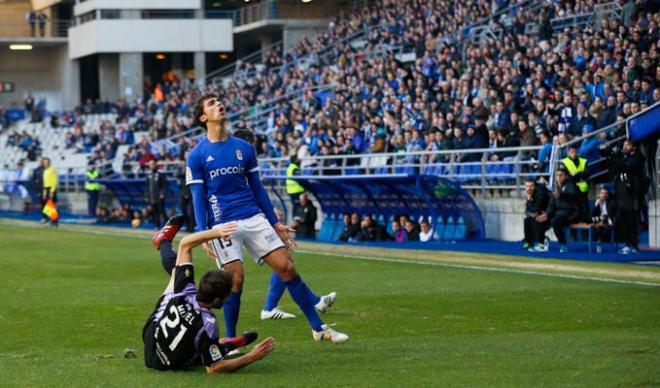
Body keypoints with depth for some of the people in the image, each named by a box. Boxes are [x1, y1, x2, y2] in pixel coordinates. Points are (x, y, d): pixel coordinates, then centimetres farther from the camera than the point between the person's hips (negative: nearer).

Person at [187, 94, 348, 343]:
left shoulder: (244, 148, 10)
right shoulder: (197, 155, -1)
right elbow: (198, 197, -2)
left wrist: (275, 223, 14)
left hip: (254, 219, 4)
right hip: (223, 225, -4)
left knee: (287, 268, -2)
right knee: (235, 279, -10)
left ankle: (318, 328, 5)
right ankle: (230, 340, 8)